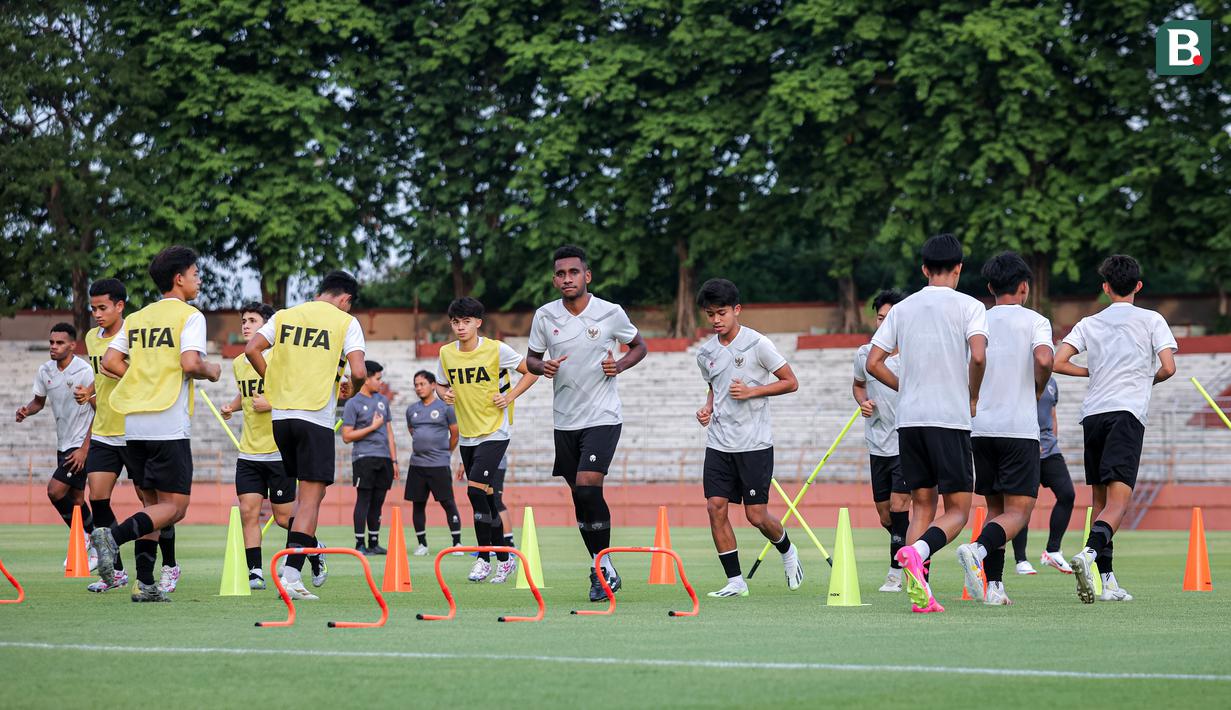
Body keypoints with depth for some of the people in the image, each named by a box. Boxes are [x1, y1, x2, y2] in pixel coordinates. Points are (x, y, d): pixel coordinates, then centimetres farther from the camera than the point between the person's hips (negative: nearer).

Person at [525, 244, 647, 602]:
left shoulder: (611, 313, -6)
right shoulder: (545, 316, 0)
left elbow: (639, 346, 10)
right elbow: (531, 358, 13)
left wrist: (619, 365, -10)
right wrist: (543, 367, -10)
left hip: (603, 417, -4)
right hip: (565, 421, 4)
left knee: (588, 486, -20)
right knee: (578, 498, 7)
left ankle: (604, 568, -8)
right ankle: (604, 571, 21)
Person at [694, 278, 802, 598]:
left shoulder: (757, 344, -8)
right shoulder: (706, 353, 8)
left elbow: (790, 382, -4)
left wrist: (752, 391, -15)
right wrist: (707, 408, 4)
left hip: (755, 443, -5)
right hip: (719, 444, 5)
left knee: (756, 515, -4)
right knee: (716, 508, -6)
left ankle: (787, 551, 29)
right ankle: (735, 581, 2)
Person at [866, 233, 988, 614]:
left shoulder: (902, 309, 11)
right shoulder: (968, 306, -2)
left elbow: (874, 363, 9)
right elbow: (978, 356, -16)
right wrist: (973, 398, 0)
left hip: (909, 417, 4)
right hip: (951, 418, -4)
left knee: (922, 504, 11)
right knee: (957, 509, 1)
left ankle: (920, 594, -1)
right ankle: (917, 551, -30)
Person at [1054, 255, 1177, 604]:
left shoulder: (1089, 324, 14)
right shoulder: (1151, 320, 7)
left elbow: (1058, 362, 3)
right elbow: (1168, 367, -3)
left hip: (1092, 414, 4)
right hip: (1128, 412, -4)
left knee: (1101, 501, 14)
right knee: (1117, 502, -13)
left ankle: (1106, 579, 12)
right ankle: (1089, 553, -40)